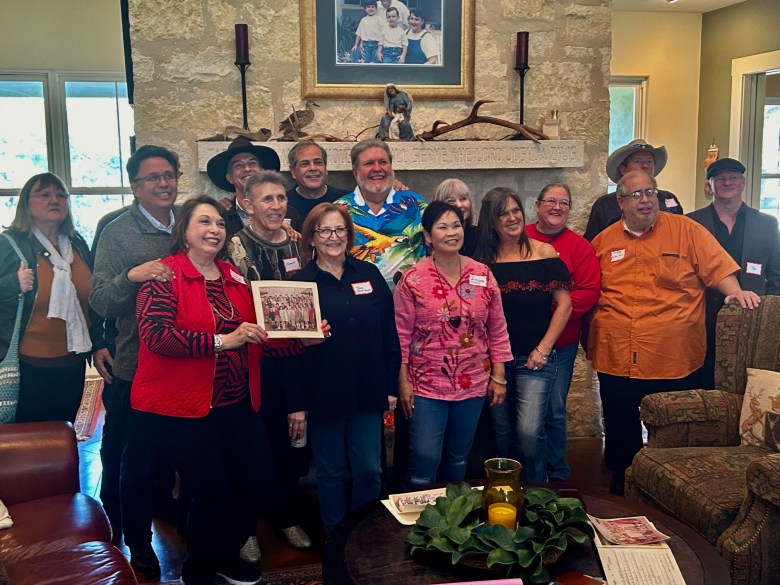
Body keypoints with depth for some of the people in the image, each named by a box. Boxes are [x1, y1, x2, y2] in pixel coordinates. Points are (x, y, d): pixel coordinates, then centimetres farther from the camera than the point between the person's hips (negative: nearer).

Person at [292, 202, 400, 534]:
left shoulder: (369, 274, 3)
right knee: (331, 473, 11)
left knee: (369, 470, 9)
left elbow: (388, 333, 6)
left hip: (368, 393, 2)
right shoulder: (300, 282, -4)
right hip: (322, 395, -2)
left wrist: (391, 386, 4)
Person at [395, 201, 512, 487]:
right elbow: (401, 334, -5)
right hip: (426, 385, -3)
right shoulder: (413, 279, -8)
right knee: (425, 460, -5)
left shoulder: (482, 274, 1)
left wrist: (499, 376, 3)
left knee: (458, 459, 16)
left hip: (473, 383, 3)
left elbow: (497, 329, 5)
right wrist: (403, 381, -6)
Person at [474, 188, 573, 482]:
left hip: (534, 359, -2)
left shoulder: (544, 253, -3)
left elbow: (564, 304, -4)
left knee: (529, 432, -13)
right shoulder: (483, 260, 3)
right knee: (503, 436, 11)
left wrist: (543, 349, -9)